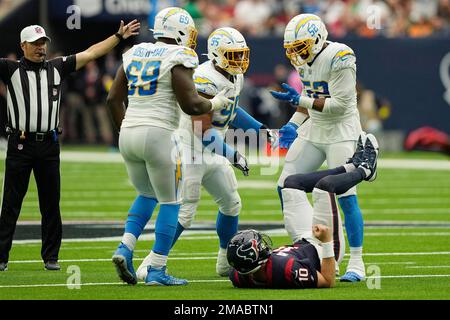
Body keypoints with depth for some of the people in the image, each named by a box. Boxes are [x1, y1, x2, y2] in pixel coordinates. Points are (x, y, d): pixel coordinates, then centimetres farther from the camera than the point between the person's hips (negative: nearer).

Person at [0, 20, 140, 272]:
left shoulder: (57, 67, 12)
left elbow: (91, 54, 14)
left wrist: (119, 36, 12)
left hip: (49, 146, 3)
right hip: (20, 144, -3)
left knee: (51, 204, 6)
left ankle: (51, 257, 13)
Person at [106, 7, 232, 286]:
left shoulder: (135, 54, 12)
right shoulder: (178, 58, -7)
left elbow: (114, 99, 13)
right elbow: (191, 105, -13)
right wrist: (215, 104, 6)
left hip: (129, 134, 7)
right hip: (158, 135, -7)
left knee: (147, 195, 24)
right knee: (170, 202, 5)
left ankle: (125, 248, 4)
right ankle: (157, 271, 2)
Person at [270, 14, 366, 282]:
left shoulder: (339, 58, -21)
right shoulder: (306, 60, 5)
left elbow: (340, 104, -23)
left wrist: (299, 100, -26)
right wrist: (294, 124, 6)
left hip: (341, 132, -8)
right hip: (313, 131, 8)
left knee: (346, 196, -12)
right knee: (286, 187, 3)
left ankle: (356, 263, -4)